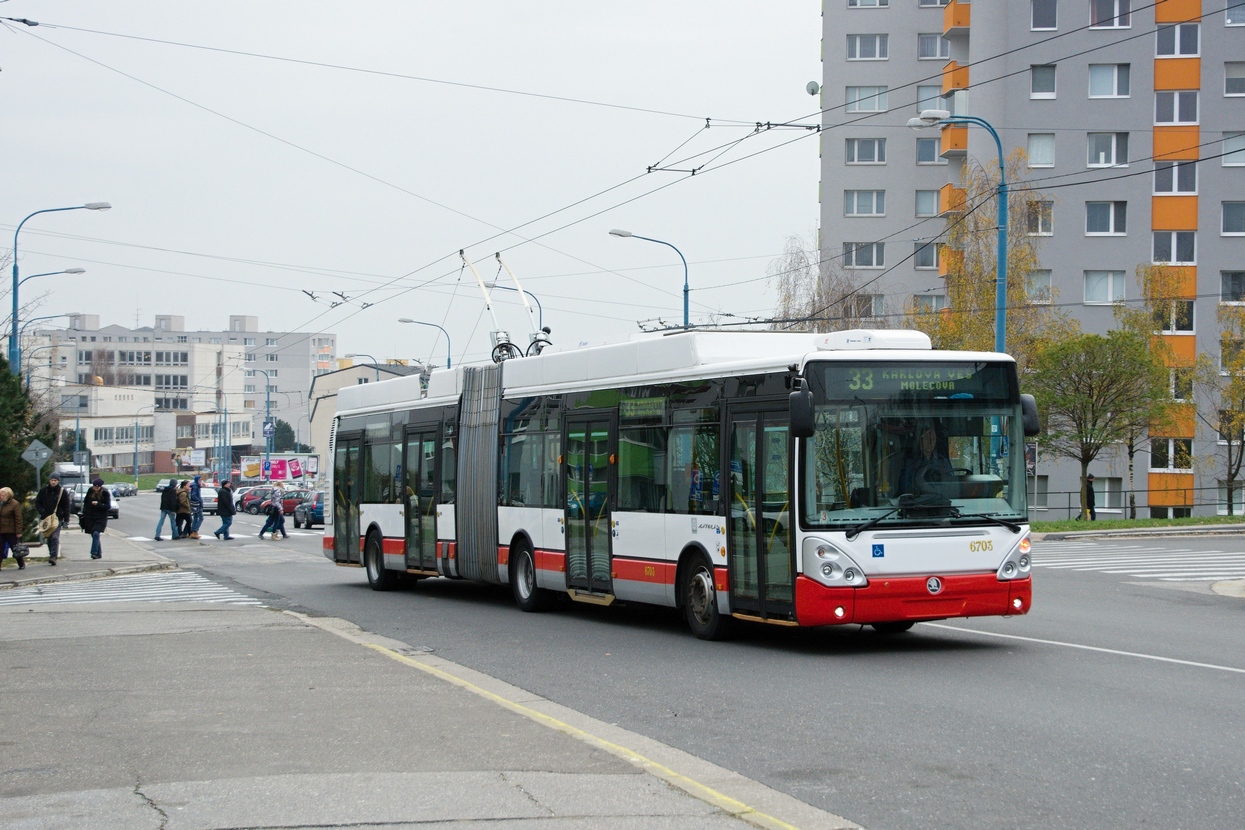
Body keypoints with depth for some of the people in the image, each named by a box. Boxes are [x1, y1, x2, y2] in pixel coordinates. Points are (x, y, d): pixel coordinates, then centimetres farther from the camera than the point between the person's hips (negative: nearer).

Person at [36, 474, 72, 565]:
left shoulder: (62, 492, 1)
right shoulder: (43, 491, 9)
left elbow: (66, 507, 2)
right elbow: (37, 503, 15)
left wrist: (66, 520, -4)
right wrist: (42, 511, -5)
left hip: (57, 519, -4)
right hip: (46, 519, 4)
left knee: (55, 538, -15)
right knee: (49, 539, 9)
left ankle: (54, 556, -22)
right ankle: (52, 555, 20)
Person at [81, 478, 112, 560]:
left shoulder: (105, 493, -6)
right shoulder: (90, 491, 4)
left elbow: (108, 506, -9)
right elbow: (85, 502, 16)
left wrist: (98, 504, -20)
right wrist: (84, 513, 9)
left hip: (100, 518, -4)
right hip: (90, 518, 4)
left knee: (96, 533, -20)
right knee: (94, 535, 7)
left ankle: (94, 553, -20)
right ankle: (99, 553, 16)